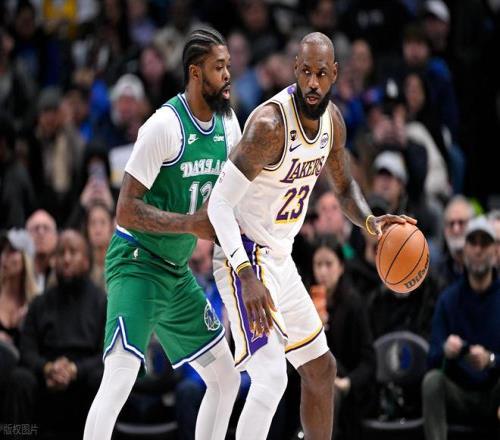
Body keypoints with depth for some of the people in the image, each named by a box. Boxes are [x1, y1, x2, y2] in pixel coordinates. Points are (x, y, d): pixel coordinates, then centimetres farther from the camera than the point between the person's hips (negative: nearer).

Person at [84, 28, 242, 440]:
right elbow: (126, 210, -22)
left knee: (226, 380, 11)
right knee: (120, 381, -21)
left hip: (178, 271, 8)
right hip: (137, 263, -8)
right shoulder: (165, 126, -21)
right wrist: (192, 224, -26)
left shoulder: (228, 124, 3)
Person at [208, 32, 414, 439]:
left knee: (321, 368, 17)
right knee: (271, 378, -22)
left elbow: (344, 186, 17)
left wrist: (370, 221, -5)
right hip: (246, 257, -9)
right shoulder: (270, 123, -25)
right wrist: (248, 276, -37)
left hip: (280, 260, 9)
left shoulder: (332, 119, 0)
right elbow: (220, 204, -26)